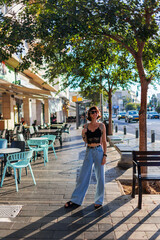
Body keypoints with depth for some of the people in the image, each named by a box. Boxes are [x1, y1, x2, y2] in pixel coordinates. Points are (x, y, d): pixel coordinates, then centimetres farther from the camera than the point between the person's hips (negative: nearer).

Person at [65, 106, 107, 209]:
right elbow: (86, 141, 10)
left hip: (99, 151, -2)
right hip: (89, 152, 2)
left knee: (100, 177, 6)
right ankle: (76, 200, 18)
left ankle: (99, 201, 24)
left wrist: (105, 155, -7)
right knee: (83, 176, 6)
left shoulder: (101, 126, -1)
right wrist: (83, 134, -10)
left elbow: (104, 141, -1)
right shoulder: (86, 126, 5)